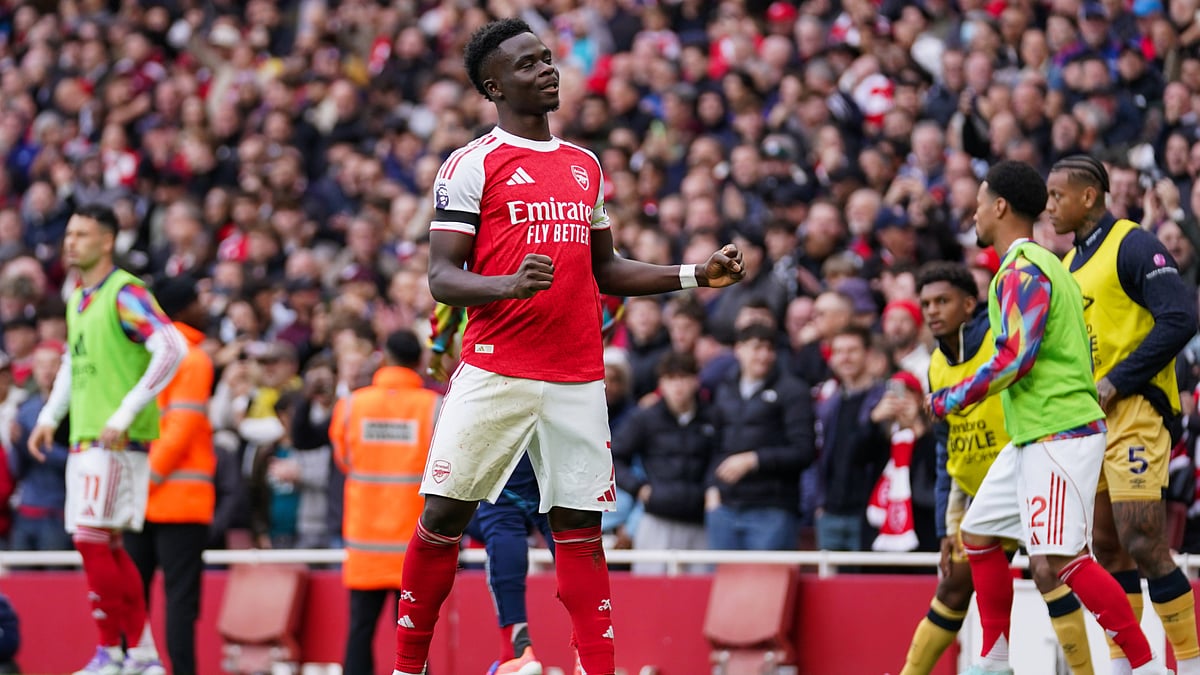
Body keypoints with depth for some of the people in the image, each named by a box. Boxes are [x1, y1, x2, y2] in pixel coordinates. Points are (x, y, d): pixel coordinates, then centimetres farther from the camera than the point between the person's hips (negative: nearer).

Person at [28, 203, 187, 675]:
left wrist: (125, 414, -23)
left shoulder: (124, 293, -11)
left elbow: (172, 349, -22)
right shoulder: (78, 298, 16)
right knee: (108, 548, 9)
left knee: (92, 541, -11)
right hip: (84, 438, 9)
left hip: (117, 440, -9)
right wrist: (50, 416, 18)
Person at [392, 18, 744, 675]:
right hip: (494, 372, -4)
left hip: (576, 379, 4)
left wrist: (695, 275, 14)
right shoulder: (471, 165, -1)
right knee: (443, 516, -4)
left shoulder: (585, 166, 17)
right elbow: (441, 278, -6)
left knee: (580, 528, 2)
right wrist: (509, 285, -25)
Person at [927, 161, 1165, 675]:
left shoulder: (1022, 272, -13)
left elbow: (1016, 356, -21)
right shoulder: (1038, 264, 18)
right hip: (1034, 436, 11)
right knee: (978, 536, 15)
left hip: (1059, 435, -11)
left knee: (1058, 561, -17)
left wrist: (952, 399, -10)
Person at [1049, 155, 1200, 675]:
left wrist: (1116, 383, -19)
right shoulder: (1070, 262, 17)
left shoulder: (1132, 246, -9)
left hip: (1133, 412, -8)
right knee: (1109, 550, 8)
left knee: (1144, 546, -13)